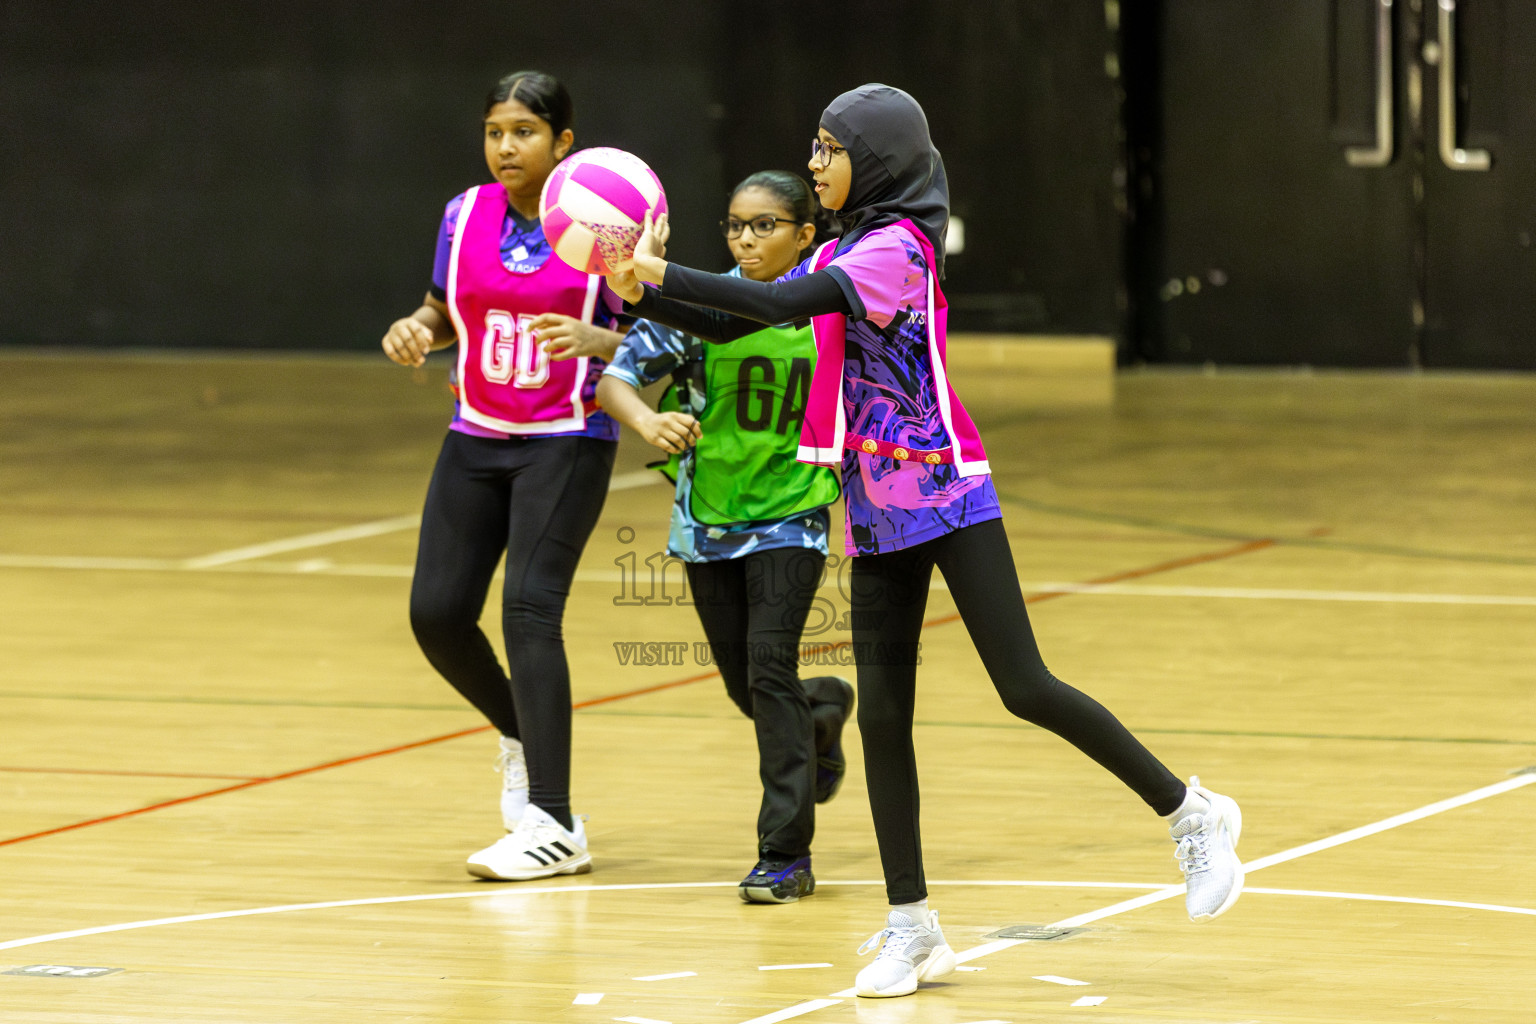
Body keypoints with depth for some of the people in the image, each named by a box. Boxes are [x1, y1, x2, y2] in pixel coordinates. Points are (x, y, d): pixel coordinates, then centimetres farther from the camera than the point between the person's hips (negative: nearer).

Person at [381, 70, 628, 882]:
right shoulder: (466, 215, 4)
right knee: (438, 614, -2)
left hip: (566, 441, -5)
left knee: (529, 606, -19)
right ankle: (521, 733, 29)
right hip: (476, 440, 5)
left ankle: (554, 827, -17)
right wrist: (416, 329, -6)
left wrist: (594, 340, -26)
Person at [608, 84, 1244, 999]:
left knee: (1026, 689, -10)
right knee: (882, 714, 2)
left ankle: (1192, 816, 4)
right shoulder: (840, 254, 14)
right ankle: (912, 927, 6)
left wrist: (662, 272, -25)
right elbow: (732, 326, 15)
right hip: (879, 516, 8)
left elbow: (782, 303, -26)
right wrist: (642, 293, 2)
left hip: (948, 496, -8)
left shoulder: (896, 248, -14)